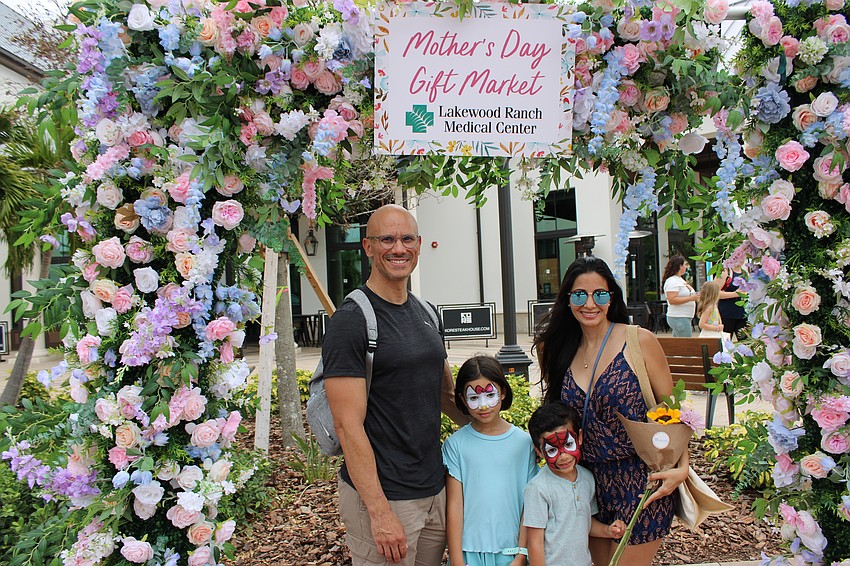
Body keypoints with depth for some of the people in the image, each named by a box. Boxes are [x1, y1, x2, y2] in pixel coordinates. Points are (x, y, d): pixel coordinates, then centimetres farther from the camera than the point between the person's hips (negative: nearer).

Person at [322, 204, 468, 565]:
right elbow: (348, 424, -18)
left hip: (435, 490, 7)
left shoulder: (426, 314, 9)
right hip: (380, 496, -7)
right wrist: (380, 511, -19)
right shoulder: (351, 321, -14)